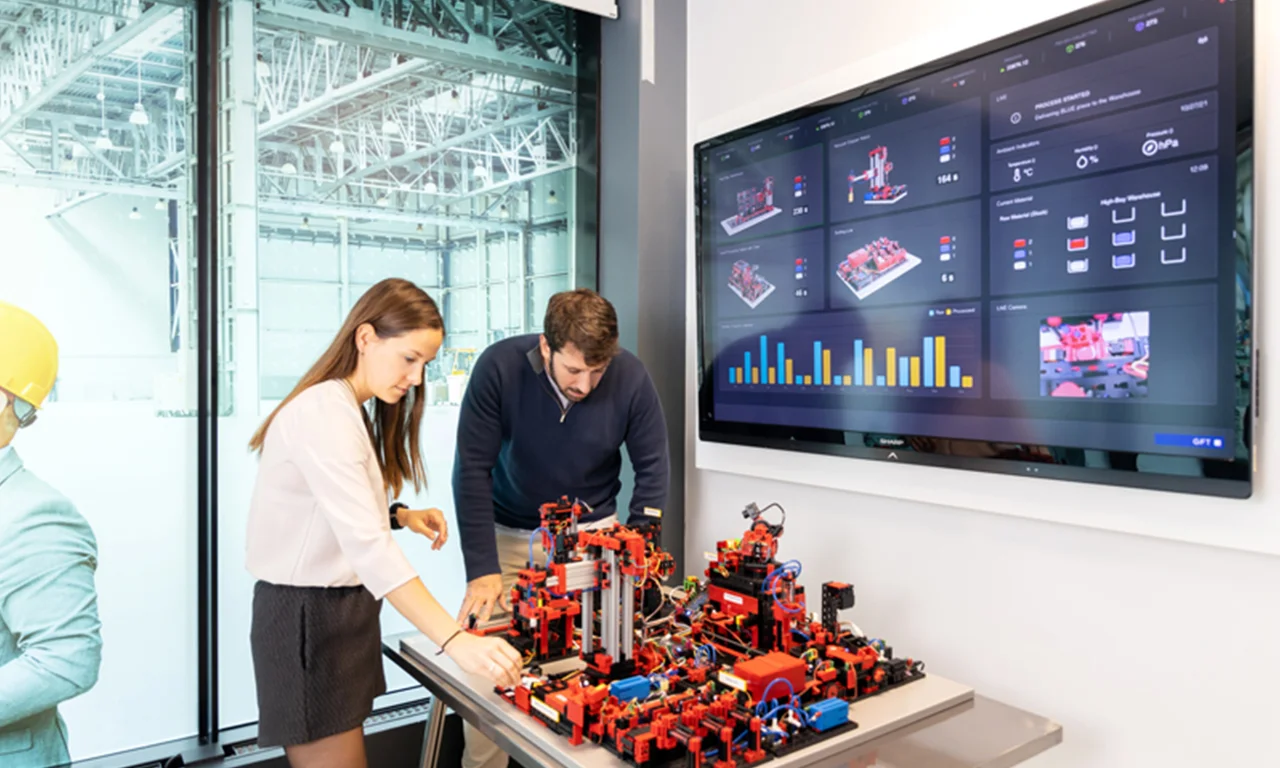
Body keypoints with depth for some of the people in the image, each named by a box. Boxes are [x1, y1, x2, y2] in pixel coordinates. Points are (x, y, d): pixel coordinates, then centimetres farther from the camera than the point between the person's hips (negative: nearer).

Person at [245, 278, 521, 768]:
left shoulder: (350, 411, 12)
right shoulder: (325, 415, -22)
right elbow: (367, 548, -33)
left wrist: (400, 516, -2)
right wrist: (455, 641, -39)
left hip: (339, 609, 10)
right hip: (307, 618, -10)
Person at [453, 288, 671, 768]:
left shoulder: (632, 378, -19)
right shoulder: (500, 367, -23)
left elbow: (653, 470, -8)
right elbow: (472, 469, -20)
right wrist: (482, 569, -25)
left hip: (593, 530, 1)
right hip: (510, 535, 0)